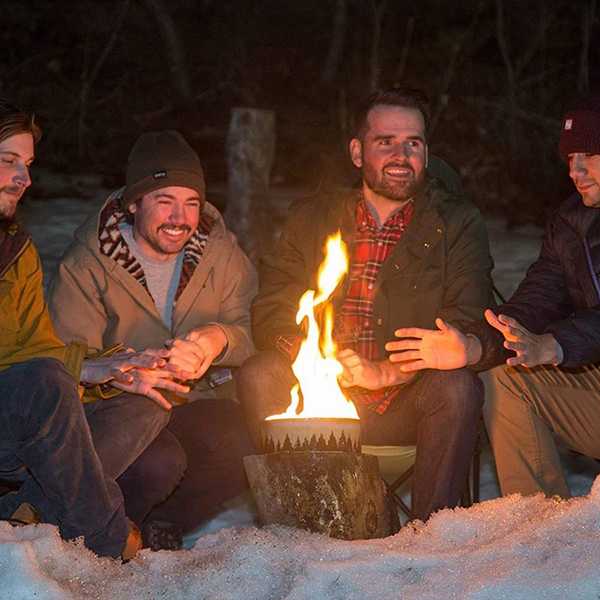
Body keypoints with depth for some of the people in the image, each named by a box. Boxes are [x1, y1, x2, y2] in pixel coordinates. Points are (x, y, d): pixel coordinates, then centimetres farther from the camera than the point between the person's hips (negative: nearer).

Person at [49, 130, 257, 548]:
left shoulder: (222, 253, 5)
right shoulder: (87, 264, -6)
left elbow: (251, 331, 4)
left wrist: (221, 339, -22)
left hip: (203, 402, 4)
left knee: (246, 457, -26)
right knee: (159, 464, -34)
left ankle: (163, 522, -1)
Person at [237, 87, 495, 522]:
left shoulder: (458, 224, 4)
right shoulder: (312, 221, 11)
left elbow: (466, 327, -8)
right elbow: (269, 314, 4)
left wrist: (386, 372, -22)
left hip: (408, 403, -2)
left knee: (458, 387, -32)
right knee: (259, 376, -24)